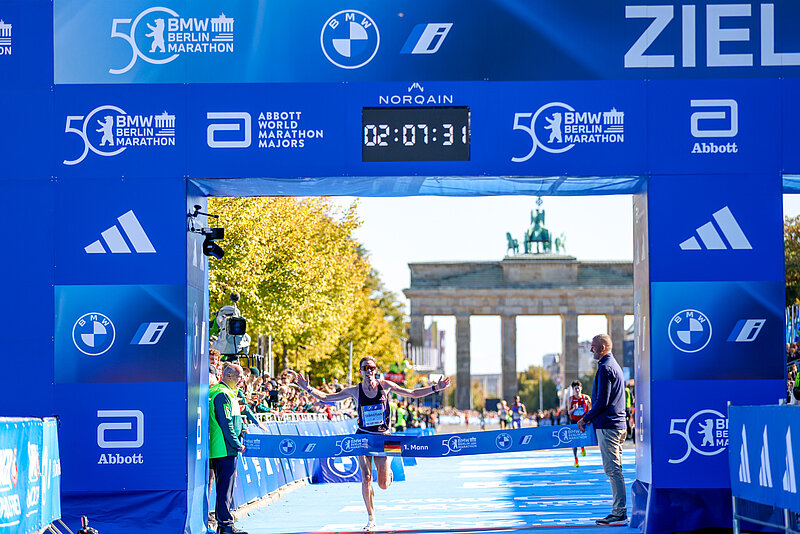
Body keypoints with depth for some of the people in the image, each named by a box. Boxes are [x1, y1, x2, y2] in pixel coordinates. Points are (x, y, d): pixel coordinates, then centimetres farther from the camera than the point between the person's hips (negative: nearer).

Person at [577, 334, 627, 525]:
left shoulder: (605, 368, -13)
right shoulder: (614, 365, 19)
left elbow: (602, 401, -18)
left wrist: (585, 419, -8)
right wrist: (591, 417, 22)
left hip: (608, 425, -10)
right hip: (617, 423, 10)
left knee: (612, 469, -9)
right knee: (614, 469, 11)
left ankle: (619, 512, -9)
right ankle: (619, 511, 13)